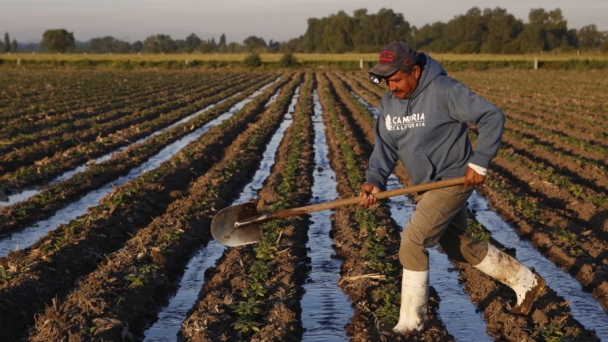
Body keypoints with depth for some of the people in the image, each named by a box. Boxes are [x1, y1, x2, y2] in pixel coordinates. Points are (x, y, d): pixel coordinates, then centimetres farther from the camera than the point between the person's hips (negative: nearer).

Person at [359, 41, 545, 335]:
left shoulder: (444, 91, -21)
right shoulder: (389, 102, 1)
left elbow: (492, 117, -20)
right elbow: (385, 145, 2)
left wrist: (479, 163, -22)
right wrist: (374, 179, -15)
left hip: (453, 180, -9)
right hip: (426, 187, 9)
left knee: (413, 240, -16)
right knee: (460, 247, 18)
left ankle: (410, 321, 0)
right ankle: (527, 283, 37)